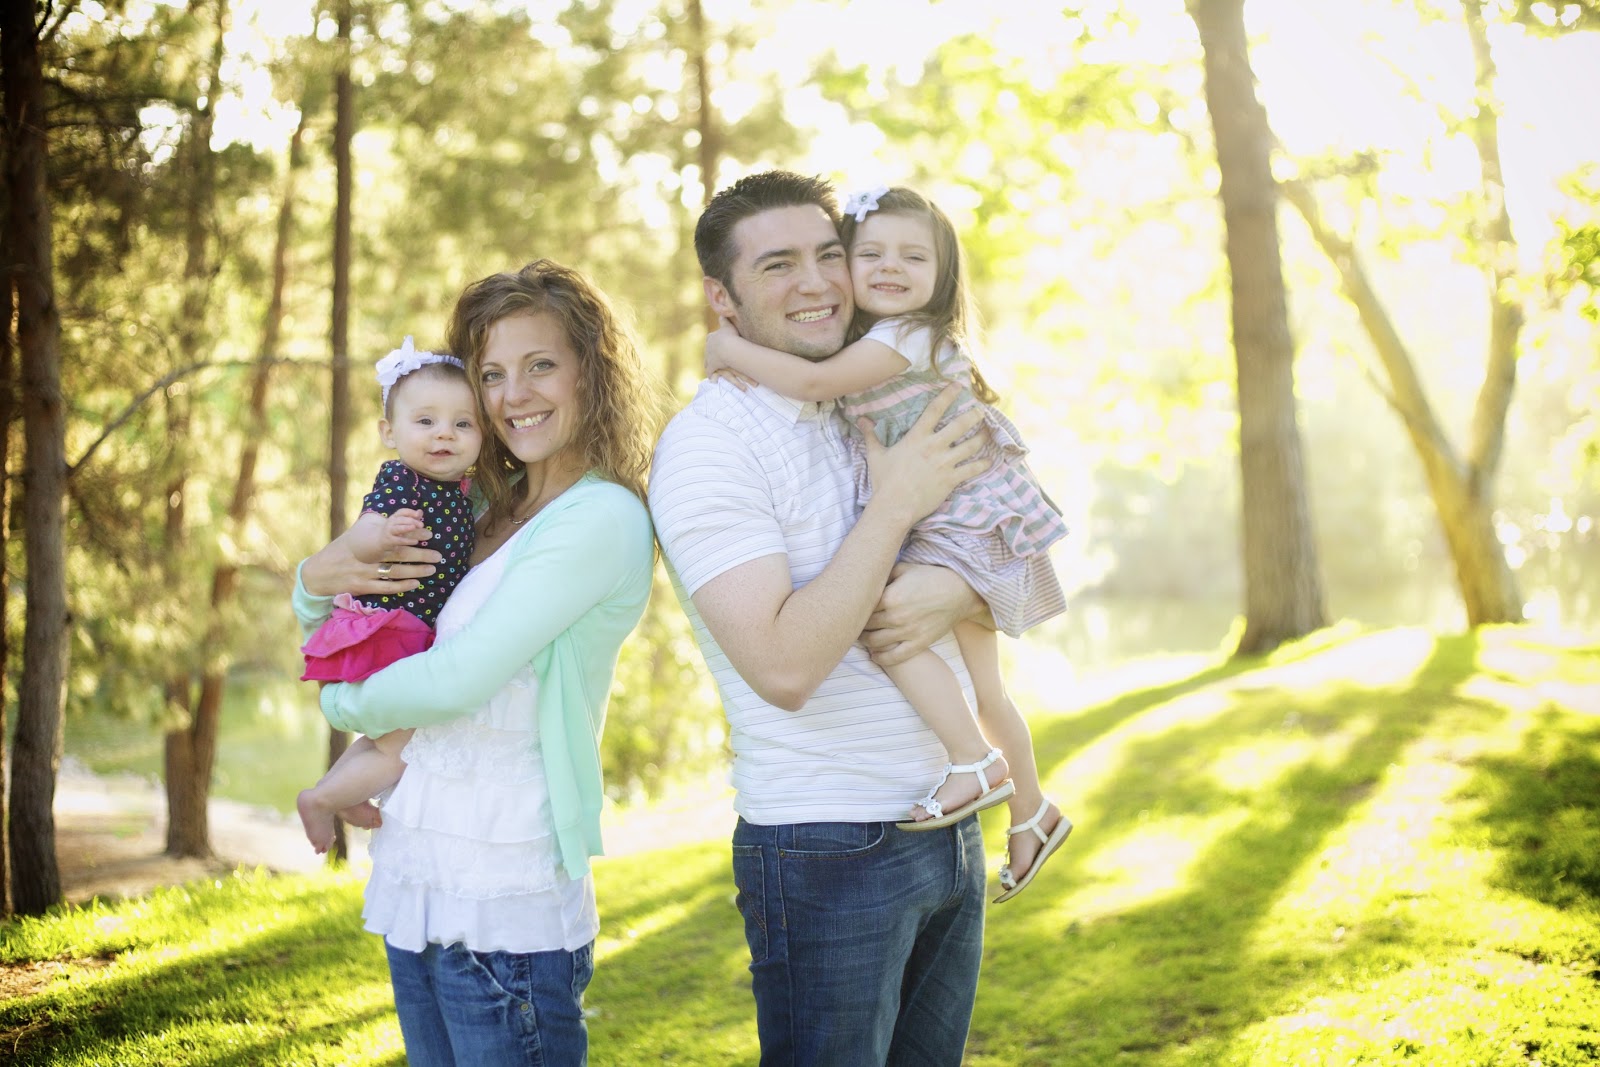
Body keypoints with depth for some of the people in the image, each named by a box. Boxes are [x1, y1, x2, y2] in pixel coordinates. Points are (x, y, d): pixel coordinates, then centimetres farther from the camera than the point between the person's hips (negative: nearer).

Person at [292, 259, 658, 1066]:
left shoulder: (601, 517, -12)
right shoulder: (484, 514, 12)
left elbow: (462, 677, -18)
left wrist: (345, 704, 1)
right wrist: (319, 579, -2)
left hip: (507, 907, -8)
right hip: (416, 879, 8)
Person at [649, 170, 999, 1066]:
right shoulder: (708, 444, -13)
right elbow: (784, 666, -24)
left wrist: (958, 590, -11)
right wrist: (899, 502, -18)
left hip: (950, 829, 7)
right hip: (828, 851, -7)